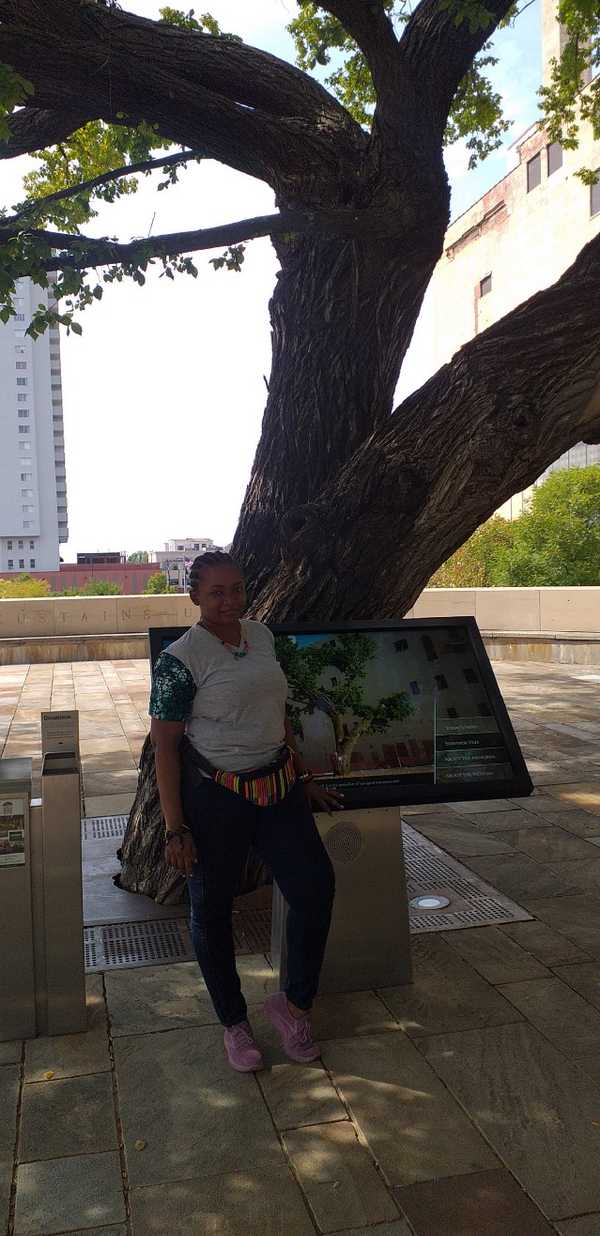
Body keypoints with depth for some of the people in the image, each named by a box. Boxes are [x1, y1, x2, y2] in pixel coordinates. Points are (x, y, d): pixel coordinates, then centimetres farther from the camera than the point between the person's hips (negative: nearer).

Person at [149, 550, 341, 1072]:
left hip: (277, 786, 6)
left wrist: (305, 778, 18)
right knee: (212, 910, 9)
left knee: (316, 885, 2)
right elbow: (165, 745, -12)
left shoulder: (262, 636, 5)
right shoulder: (180, 659, -14)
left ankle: (294, 1001, 24)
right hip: (213, 798, -5)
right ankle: (234, 1022, 31)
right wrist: (175, 829, -14)